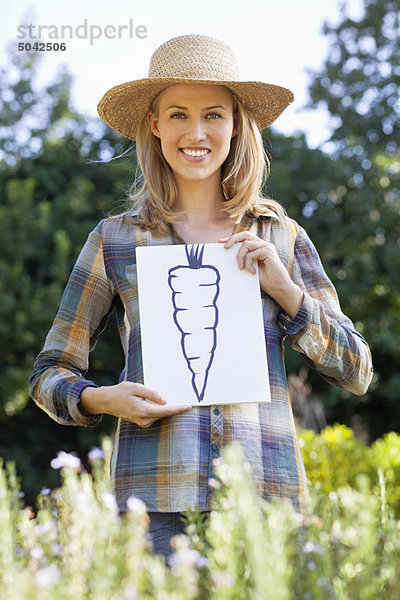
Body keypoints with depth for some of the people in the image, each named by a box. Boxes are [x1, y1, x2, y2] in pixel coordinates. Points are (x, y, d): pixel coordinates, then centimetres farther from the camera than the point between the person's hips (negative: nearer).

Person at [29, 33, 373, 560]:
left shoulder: (281, 237, 11)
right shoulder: (116, 240, 8)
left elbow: (357, 374, 12)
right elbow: (50, 374, 12)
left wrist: (283, 289, -1)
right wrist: (102, 399, -9)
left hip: (266, 495, 1)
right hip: (156, 494, -1)